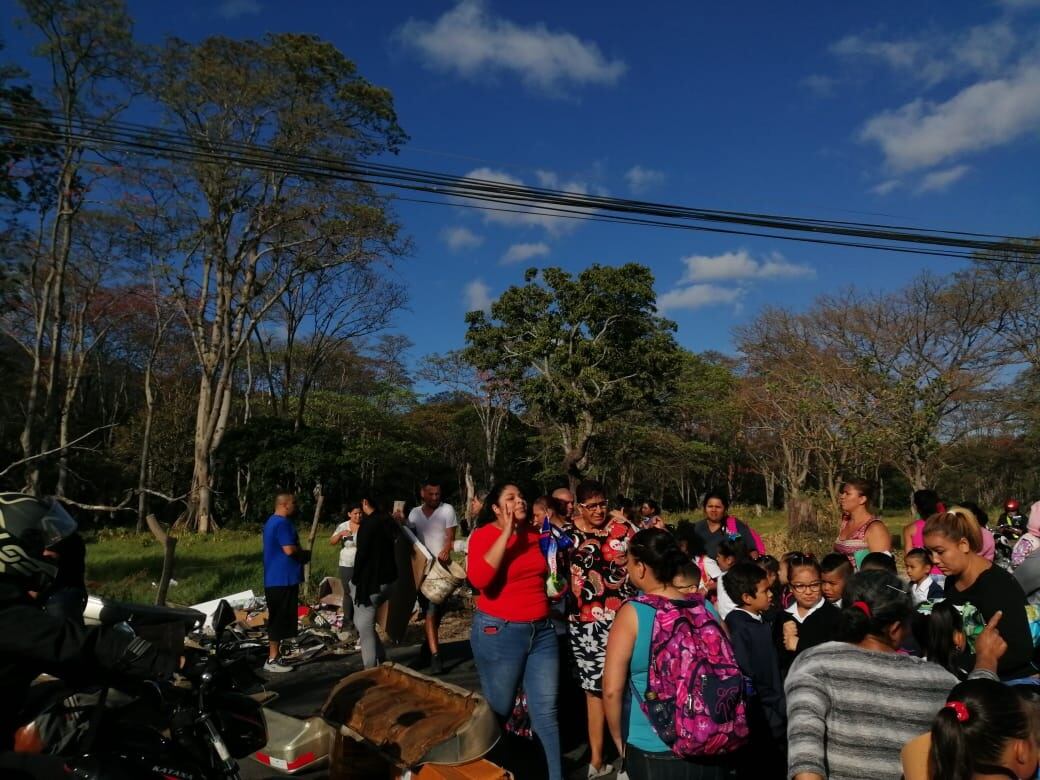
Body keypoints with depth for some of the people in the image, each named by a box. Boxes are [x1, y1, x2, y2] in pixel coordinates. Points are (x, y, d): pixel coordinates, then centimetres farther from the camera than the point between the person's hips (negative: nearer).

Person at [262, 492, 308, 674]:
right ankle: (272, 660, 2)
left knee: (278, 619, 15)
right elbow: (289, 549, -25)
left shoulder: (272, 521, 16)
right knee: (280, 619, -4)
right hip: (282, 580, -11)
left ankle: (274, 656, 21)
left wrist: (301, 554, 11)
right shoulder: (282, 523, -18)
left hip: (276, 579, 11)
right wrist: (306, 554, -6)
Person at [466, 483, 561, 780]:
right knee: (499, 708, 12)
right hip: (499, 632, -4)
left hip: (542, 630, 5)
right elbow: (478, 579, -30)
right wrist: (507, 532, -27)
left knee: (546, 709, 10)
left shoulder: (534, 533, 6)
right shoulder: (483, 535, -10)